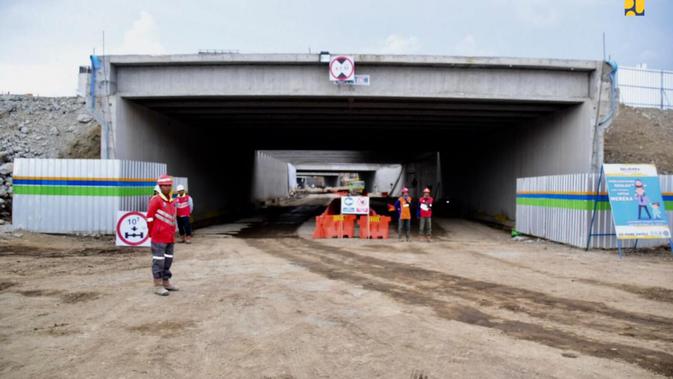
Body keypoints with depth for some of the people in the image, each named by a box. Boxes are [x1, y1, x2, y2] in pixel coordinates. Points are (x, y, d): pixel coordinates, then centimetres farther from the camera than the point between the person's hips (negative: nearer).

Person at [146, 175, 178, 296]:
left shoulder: (172, 201, 12)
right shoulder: (156, 200, -12)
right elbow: (149, 218, -12)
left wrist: (172, 232, 17)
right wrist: (153, 232, -3)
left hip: (170, 237, 8)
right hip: (159, 237, -8)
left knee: (168, 260, 15)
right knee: (159, 261, -3)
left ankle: (166, 282, 26)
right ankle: (158, 285, 3)